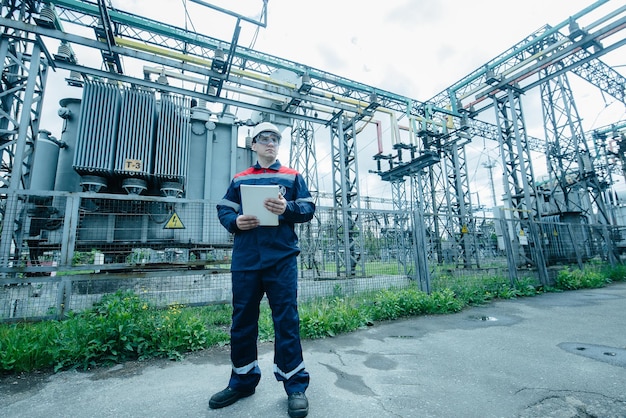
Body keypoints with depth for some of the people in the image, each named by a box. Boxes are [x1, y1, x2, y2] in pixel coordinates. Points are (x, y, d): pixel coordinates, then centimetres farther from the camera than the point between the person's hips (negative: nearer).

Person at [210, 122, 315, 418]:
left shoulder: (292, 176, 11)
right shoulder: (239, 179, 17)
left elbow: (308, 209, 4)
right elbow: (223, 210, 14)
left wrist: (287, 209, -16)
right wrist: (235, 222, -8)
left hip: (281, 258, -2)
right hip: (245, 259, 3)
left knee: (286, 319, -1)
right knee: (242, 319, 10)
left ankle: (295, 385, 15)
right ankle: (242, 381, 29)